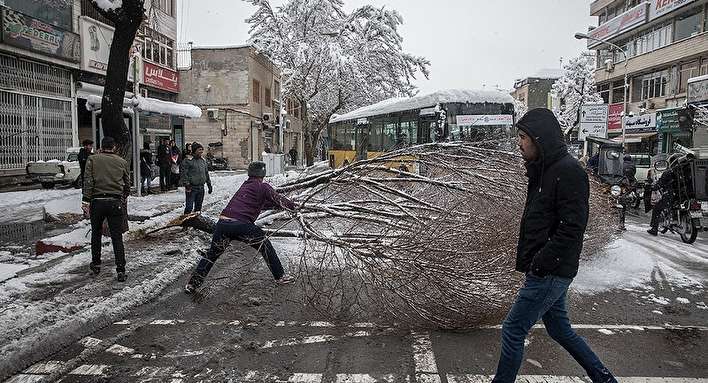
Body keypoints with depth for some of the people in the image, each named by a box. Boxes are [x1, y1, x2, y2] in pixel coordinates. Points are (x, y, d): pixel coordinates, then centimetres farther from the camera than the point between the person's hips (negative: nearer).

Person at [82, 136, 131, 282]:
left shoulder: (93, 159, 4)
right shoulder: (122, 162, 8)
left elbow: (88, 182, -5)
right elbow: (127, 184, 13)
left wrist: (85, 201, -5)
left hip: (97, 201, 0)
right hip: (116, 202, 0)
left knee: (96, 233, 20)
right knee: (117, 237, 1)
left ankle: (96, 264, 30)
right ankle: (121, 271, -4)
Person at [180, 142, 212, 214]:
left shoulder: (203, 161, 14)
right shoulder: (188, 160, -7)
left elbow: (206, 174, 21)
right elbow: (184, 174, -11)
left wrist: (209, 185, 19)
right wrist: (186, 184, -20)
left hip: (201, 188, 6)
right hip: (191, 187, -6)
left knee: (198, 206, 14)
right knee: (189, 207, -8)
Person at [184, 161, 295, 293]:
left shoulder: (245, 185, 26)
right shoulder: (263, 187, 5)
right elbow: (278, 200, 10)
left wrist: (281, 204, 40)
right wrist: (292, 205, 25)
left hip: (222, 222, 6)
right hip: (242, 224, -6)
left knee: (212, 254, 20)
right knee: (266, 247, 14)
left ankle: (192, 284, 19)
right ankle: (280, 276, 20)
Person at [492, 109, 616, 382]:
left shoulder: (568, 171, -17)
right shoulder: (544, 170, 13)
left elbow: (572, 228, -23)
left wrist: (539, 264, -20)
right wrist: (528, 261, 12)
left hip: (551, 273, -10)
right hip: (549, 271, 10)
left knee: (513, 330, -2)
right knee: (560, 329, 21)